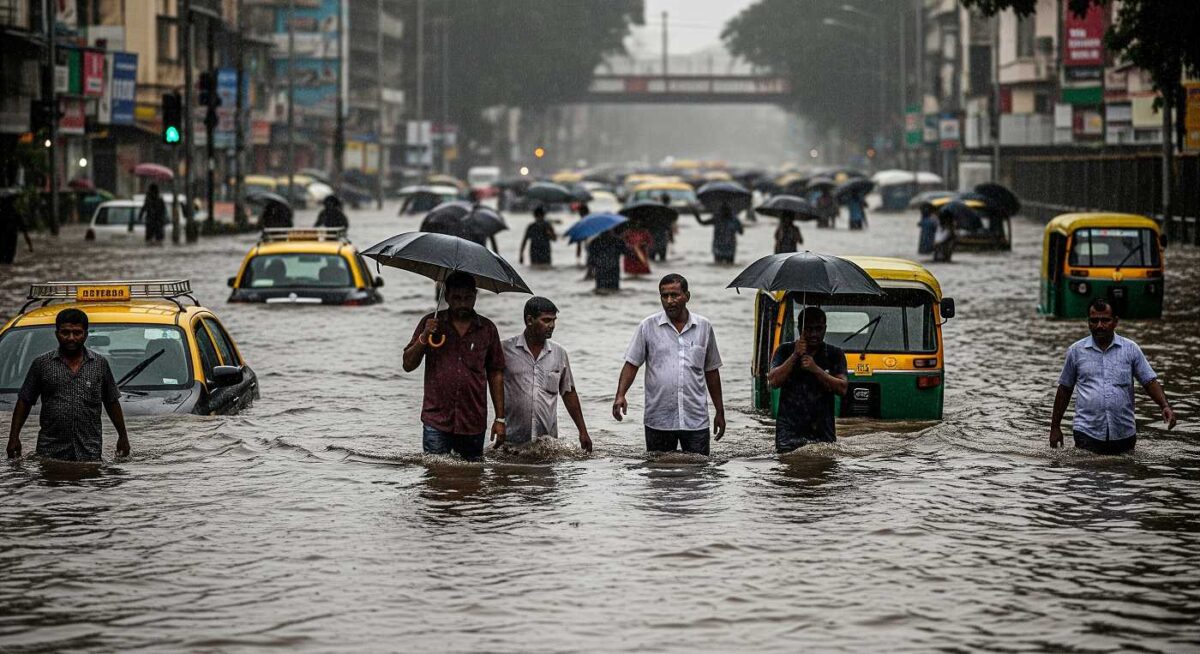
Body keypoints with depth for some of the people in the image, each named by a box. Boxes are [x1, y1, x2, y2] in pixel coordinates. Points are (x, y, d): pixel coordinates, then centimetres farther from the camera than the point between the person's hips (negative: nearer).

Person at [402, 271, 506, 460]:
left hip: (474, 423, 1)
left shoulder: (487, 329, 7)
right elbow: (408, 365, 3)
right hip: (436, 422, -1)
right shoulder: (431, 323, 5)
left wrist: (500, 419, 5)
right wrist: (424, 337, -14)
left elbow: (495, 375, 9)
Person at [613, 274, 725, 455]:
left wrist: (720, 412, 14)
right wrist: (620, 395, -14)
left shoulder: (704, 327, 8)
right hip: (658, 420, -1)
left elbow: (711, 371, 14)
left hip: (695, 420, 1)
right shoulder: (648, 326, 3)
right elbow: (632, 364, 2)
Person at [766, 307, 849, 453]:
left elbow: (842, 388, -3)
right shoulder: (785, 351, 8)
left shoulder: (835, 354, 9)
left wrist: (816, 370, -14)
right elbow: (773, 381, -4)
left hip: (822, 431, 1)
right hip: (790, 429, -1)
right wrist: (795, 356, -11)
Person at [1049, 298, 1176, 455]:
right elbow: (1065, 389, 14)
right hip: (1087, 432, -1)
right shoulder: (1076, 351, 7)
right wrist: (1055, 427, 13)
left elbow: (1150, 382, 5)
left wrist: (1165, 406, -13)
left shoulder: (1130, 349, 7)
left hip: (1123, 434, 1)